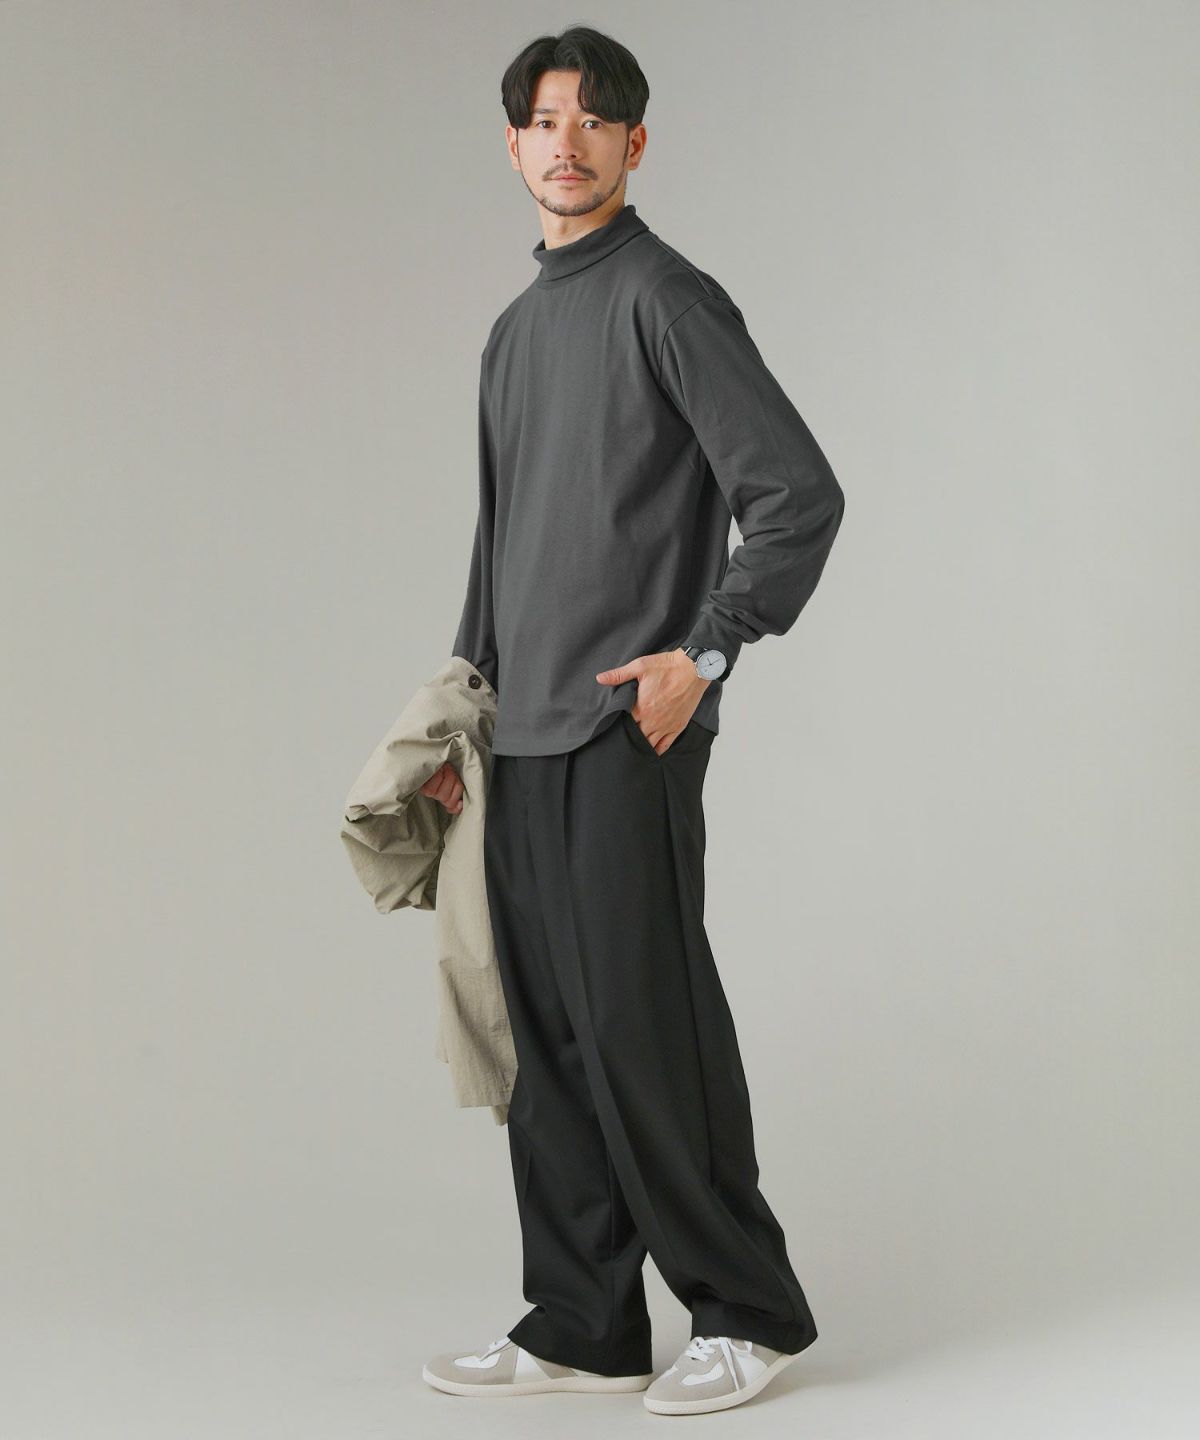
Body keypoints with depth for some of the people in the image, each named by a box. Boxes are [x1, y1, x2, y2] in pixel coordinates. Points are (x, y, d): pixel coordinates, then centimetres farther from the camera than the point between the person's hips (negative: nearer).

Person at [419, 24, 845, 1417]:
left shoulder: (665, 297, -6)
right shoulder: (513, 332, 19)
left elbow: (800, 494, -11)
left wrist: (704, 651, -15)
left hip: (630, 729, -8)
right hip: (526, 734, 8)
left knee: (642, 1026, -7)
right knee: (547, 1036, 8)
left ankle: (744, 1307, 6)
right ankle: (583, 1326, 16)